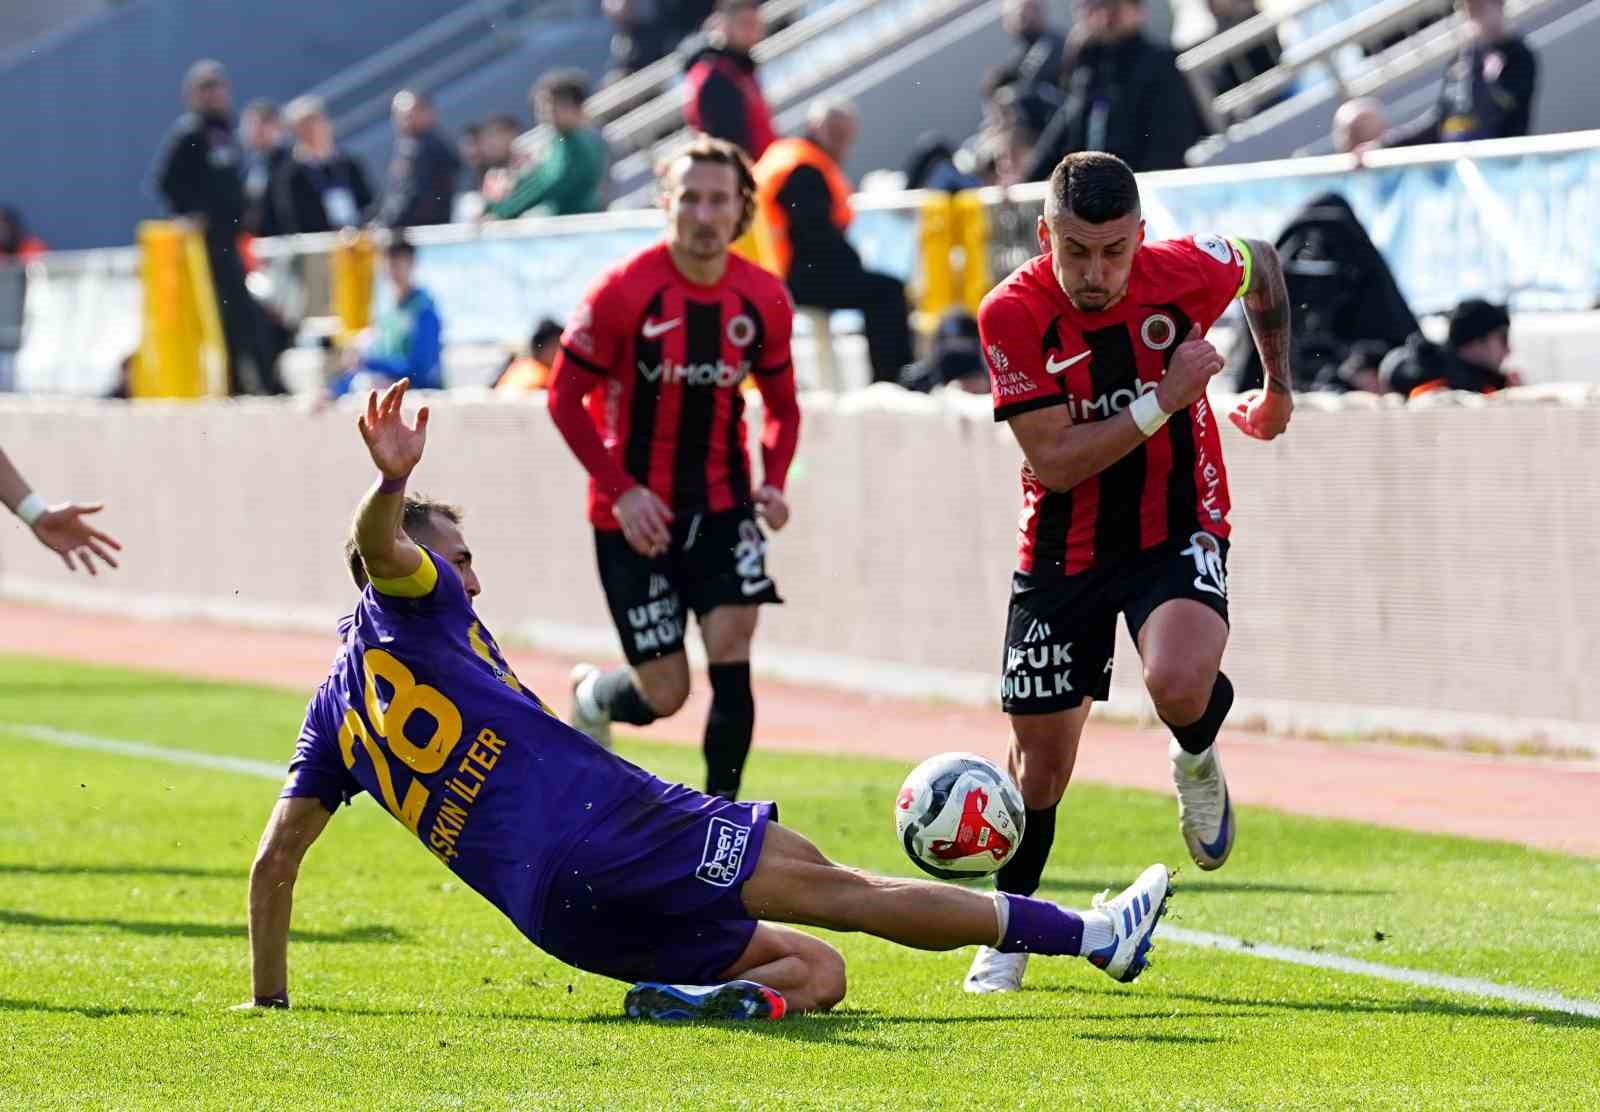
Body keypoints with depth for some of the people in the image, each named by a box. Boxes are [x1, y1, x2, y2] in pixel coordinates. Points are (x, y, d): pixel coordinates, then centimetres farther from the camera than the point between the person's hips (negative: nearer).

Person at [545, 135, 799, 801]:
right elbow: (565, 397, -8)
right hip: (637, 514, -3)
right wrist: (620, 490, -16)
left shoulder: (763, 301, -2)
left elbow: (781, 405, 12)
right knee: (664, 692, -1)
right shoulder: (623, 293, -14)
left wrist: (773, 482, -7)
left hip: (721, 503, 3)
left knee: (731, 651, -15)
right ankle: (592, 696, 36)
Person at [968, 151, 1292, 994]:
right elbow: (1054, 461, -21)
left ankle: (1197, 759, 7)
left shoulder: (1183, 273, -17)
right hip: (1063, 552, 1)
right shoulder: (1011, 315, -20)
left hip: (1178, 531, -1)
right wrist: (1163, 401, -27)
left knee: (1178, 683, -31)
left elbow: (1259, 264, 9)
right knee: (1040, 759, 5)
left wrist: (1277, 386, 18)